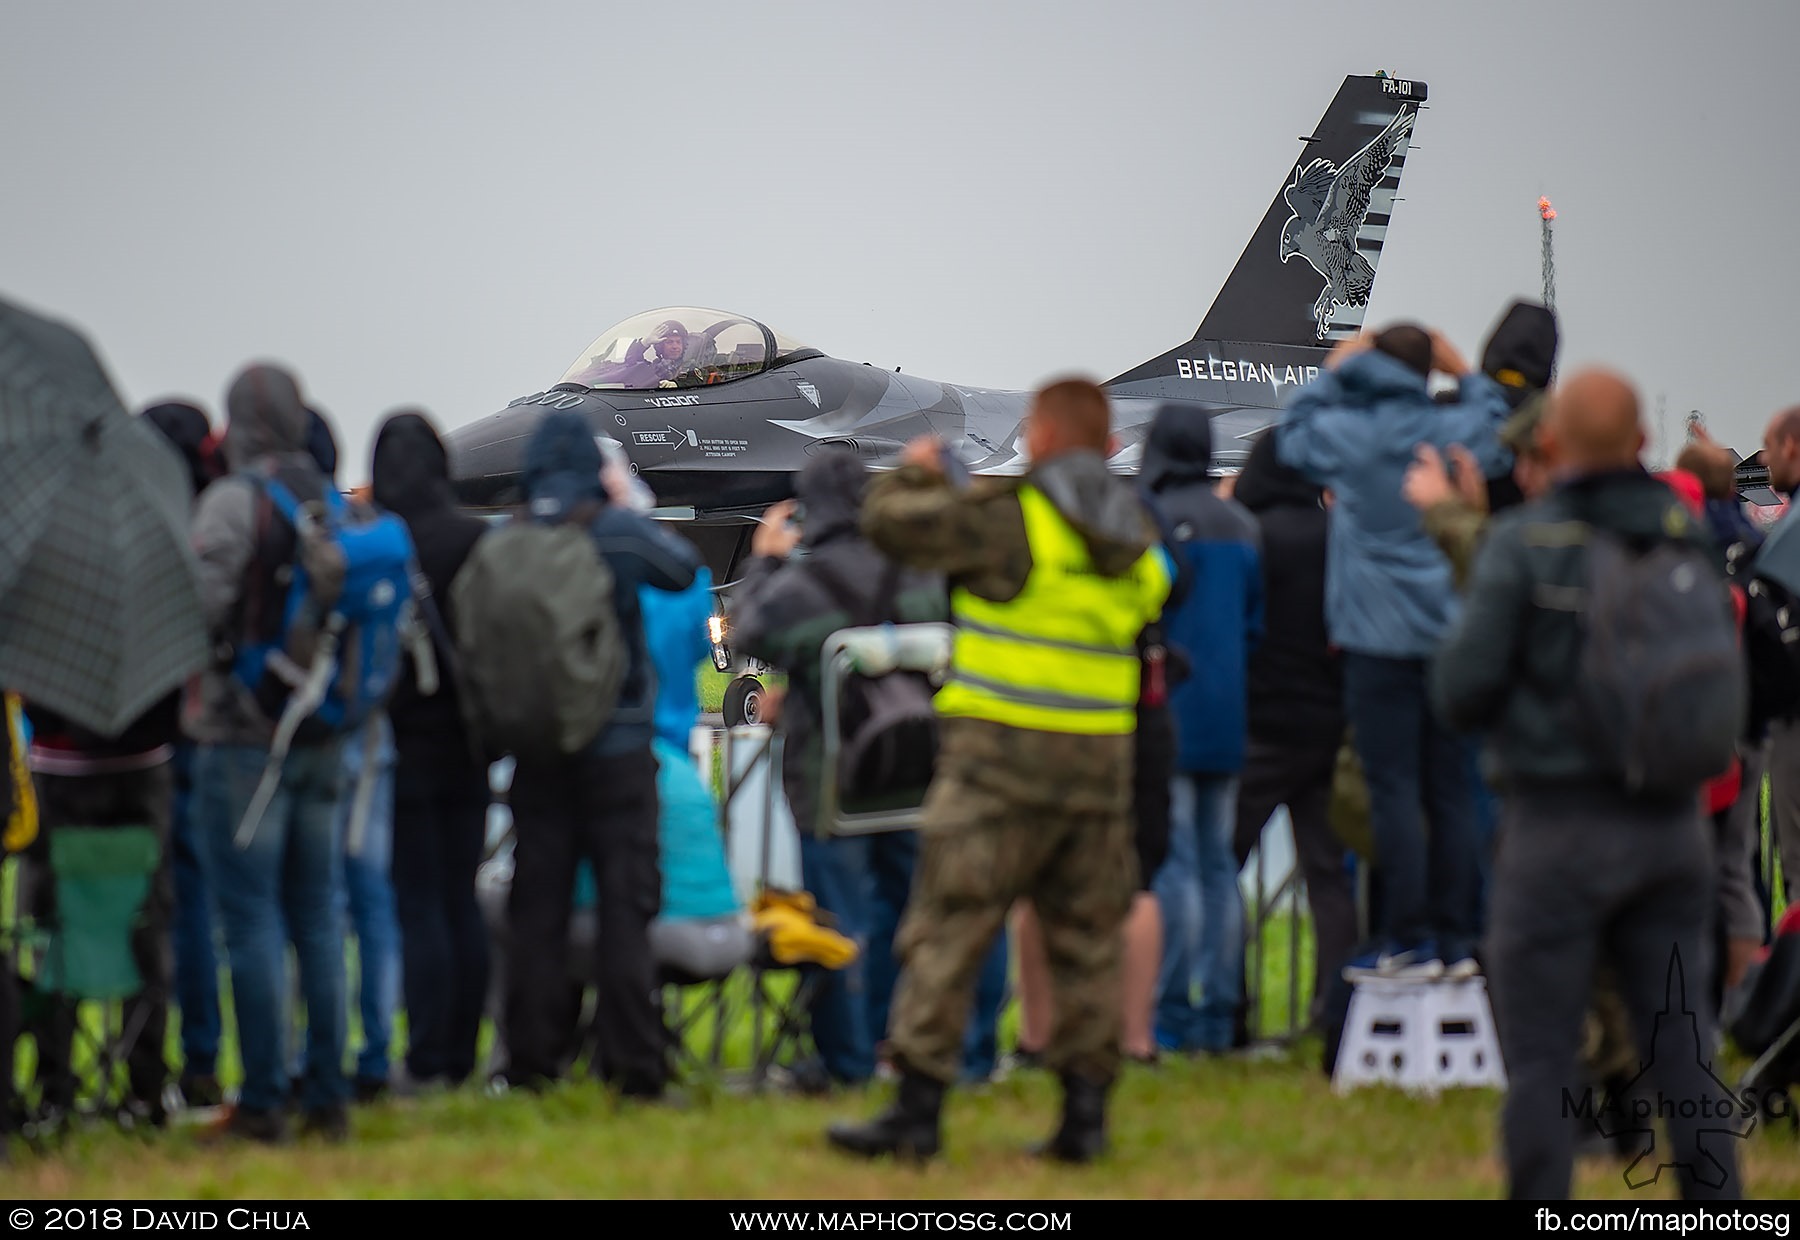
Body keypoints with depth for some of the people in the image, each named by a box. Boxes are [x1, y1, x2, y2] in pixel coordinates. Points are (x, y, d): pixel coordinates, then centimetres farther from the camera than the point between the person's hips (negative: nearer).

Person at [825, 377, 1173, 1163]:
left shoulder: (1004, 515, -9)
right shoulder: (1134, 535, 10)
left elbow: (890, 522, -7)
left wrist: (914, 472, 14)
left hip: (1001, 755, -6)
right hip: (1101, 759, 6)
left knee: (946, 929, -3)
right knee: (1088, 937, 12)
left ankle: (918, 1109, -6)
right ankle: (1085, 1111, 12)